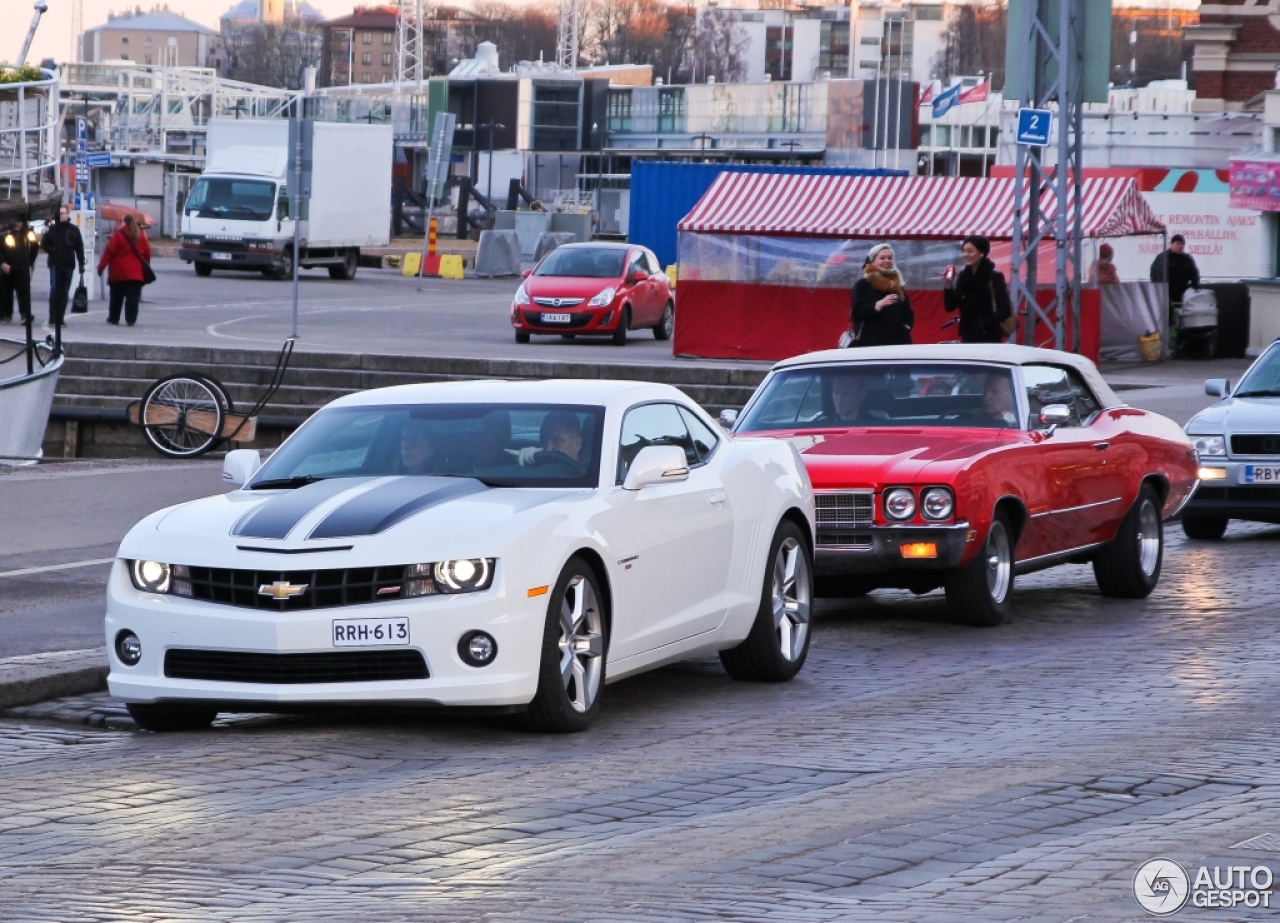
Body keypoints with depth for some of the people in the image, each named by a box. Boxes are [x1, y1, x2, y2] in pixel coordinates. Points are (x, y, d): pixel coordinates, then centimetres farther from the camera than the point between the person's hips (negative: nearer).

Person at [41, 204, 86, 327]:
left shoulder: (74, 230, 6)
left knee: (64, 293, 5)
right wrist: (52, 251, -12)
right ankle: (52, 318, -10)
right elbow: (43, 243, 7)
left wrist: (81, 265, 1)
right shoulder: (53, 228, 4)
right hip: (55, 264, -2)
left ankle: (60, 318, 11)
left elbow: (79, 248, 7)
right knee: (55, 289, -12)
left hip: (69, 265, 2)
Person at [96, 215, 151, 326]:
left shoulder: (119, 235, -6)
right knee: (133, 297, -1)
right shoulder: (141, 236, 7)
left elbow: (109, 252, -9)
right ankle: (131, 319, -9)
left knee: (116, 296, 10)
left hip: (119, 272, -2)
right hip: (136, 273, 2)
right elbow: (147, 253, 12)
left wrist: (101, 266, -3)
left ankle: (113, 318, 18)